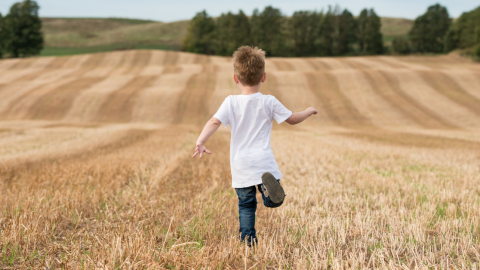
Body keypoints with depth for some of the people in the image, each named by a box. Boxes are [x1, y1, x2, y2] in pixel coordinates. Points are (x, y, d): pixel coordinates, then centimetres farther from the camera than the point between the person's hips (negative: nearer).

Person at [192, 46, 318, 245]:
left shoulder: (231, 102, 0)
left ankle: (248, 239, 5)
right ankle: (268, 182, -30)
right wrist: (308, 112, 29)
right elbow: (292, 119, 11)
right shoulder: (269, 102, 1)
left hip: (240, 165, 1)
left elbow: (214, 122, -15)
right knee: (274, 201, 2)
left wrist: (200, 142, -22)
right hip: (263, 160, -1)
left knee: (246, 204, 15)